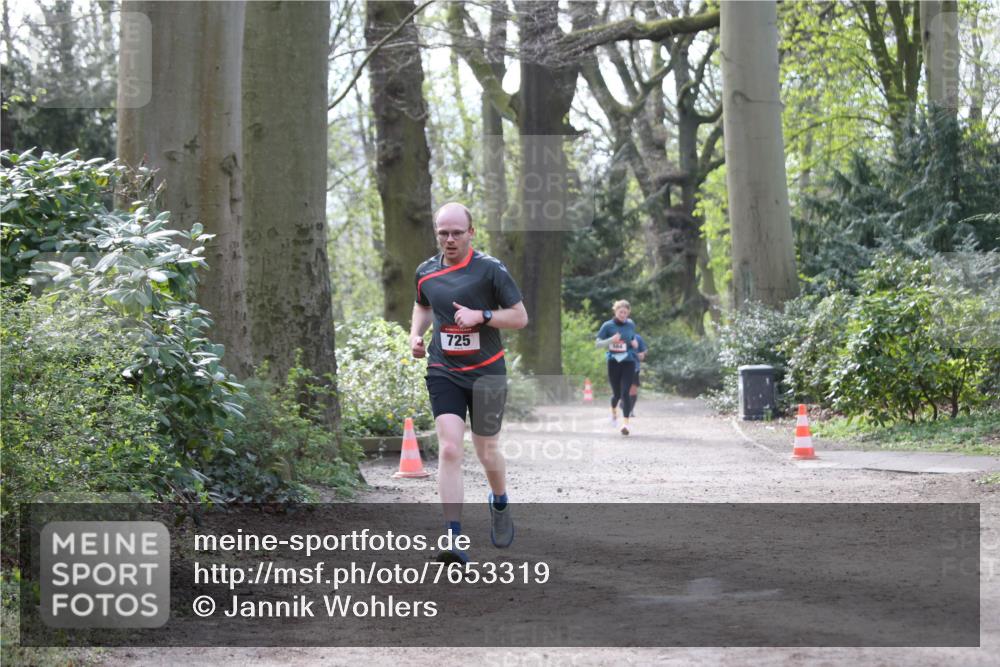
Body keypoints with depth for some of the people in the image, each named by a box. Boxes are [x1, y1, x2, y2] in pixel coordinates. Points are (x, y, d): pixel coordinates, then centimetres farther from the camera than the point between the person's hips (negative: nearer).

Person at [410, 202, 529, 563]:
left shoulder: (490, 269, -8)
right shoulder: (426, 272, 4)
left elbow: (520, 317, -6)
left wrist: (481, 315, -20)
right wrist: (416, 334, 7)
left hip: (486, 372, -2)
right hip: (443, 372, 2)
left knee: (486, 451, 10)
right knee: (449, 449, -14)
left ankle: (500, 503, 44)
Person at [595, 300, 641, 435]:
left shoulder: (630, 324, 6)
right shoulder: (608, 326, -2)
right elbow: (598, 343, -2)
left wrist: (634, 343, 2)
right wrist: (611, 340, -19)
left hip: (628, 362, 1)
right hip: (613, 362, -1)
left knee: (625, 392, -13)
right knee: (617, 393, 7)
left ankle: (626, 423, -16)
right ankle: (613, 411, 41)